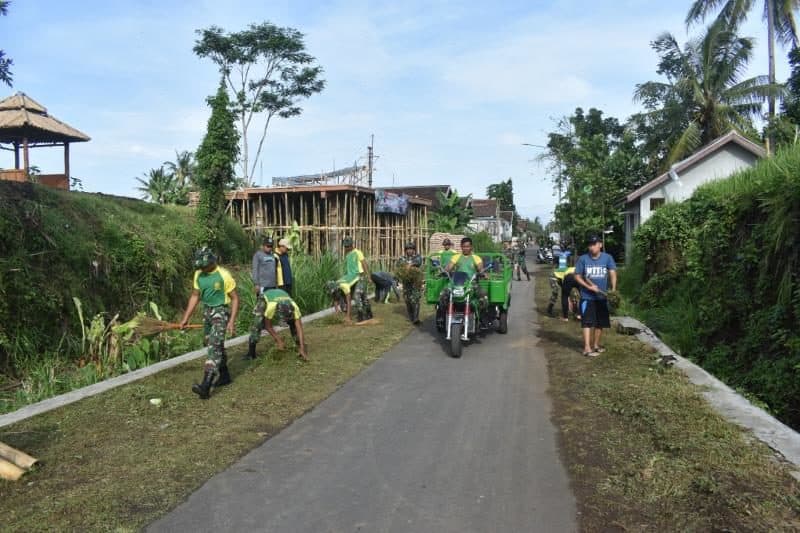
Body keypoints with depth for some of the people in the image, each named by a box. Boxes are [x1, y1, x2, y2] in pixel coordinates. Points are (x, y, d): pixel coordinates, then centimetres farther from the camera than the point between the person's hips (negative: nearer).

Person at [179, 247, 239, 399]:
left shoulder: (224, 275, -15)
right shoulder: (198, 274, 4)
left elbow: (235, 298, -11)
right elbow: (195, 296, 12)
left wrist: (232, 320, -17)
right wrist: (186, 318, 8)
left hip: (221, 311, -7)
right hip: (207, 311, 7)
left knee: (214, 346, -15)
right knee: (217, 346, 15)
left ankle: (206, 386, -22)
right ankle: (224, 376, 30)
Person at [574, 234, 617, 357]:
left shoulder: (607, 258, -1)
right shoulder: (583, 259, -4)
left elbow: (613, 273, -11)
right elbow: (577, 276, -2)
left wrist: (613, 289, -27)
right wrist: (589, 287, -15)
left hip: (602, 296, 3)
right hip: (587, 296, -3)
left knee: (600, 323, 12)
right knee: (587, 322, -9)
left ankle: (596, 345, 29)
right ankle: (587, 348, -9)